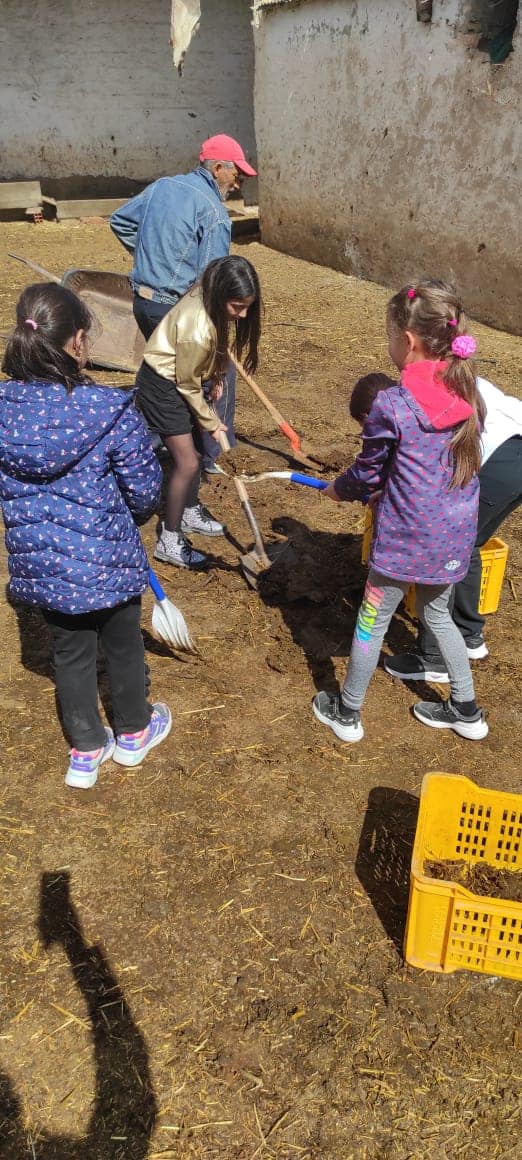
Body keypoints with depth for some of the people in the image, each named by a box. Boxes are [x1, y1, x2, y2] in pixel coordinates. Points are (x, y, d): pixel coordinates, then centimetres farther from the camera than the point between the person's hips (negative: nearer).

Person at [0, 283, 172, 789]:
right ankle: (133, 733, 46)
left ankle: (86, 751, 41)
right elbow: (145, 489, -14)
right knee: (123, 646, 23)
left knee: (70, 652, 23)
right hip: (106, 561, -3)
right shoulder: (111, 410, -23)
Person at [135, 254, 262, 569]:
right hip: (162, 386, -9)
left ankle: (191, 511, 40)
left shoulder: (210, 296, -14)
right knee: (187, 462, -8)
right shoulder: (198, 329, -36)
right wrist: (211, 422, -9)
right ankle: (170, 541, 4)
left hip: (184, 377, 9)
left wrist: (217, 376, 10)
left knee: (197, 449, 18)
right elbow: (188, 385, -22)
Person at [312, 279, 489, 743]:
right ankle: (467, 710, 36)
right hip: (455, 536, 6)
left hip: (405, 538, -6)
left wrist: (338, 489, 16)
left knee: (373, 620, 13)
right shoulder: (469, 395, -1)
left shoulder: (392, 405, -19)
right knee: (436, 613, 26)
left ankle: (347, 714, 30)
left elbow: (367, 472, -6)